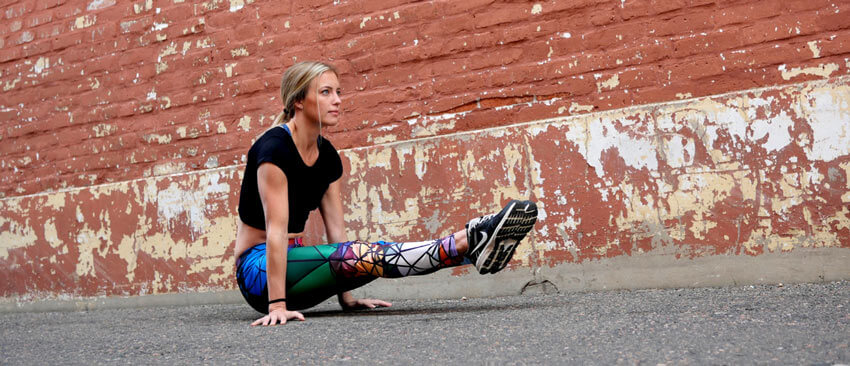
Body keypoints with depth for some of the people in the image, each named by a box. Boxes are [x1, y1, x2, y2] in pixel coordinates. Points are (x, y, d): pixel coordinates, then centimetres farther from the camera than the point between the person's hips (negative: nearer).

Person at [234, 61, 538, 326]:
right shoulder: (274, 147, -18)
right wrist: (277, 305, -31)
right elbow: (276, 228, -26)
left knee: (378, 254, -18)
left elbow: (335, 226, 3)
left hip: (293, 259, 8)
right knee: (364, 254, -29)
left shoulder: (327, 155, 6)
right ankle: (469, 240, -37)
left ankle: (475, 241, -25)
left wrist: (346, 296, -2)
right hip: (259, 269, -7)